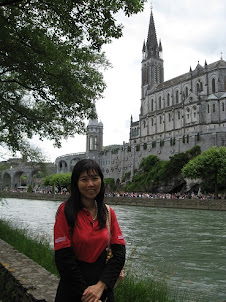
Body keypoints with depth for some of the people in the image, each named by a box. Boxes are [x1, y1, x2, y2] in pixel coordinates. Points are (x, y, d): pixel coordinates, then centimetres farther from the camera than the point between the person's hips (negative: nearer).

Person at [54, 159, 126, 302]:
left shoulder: (109, 213, 1)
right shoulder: (66, 211, -12)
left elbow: (119, 253, -5)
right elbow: (64, 258, -16)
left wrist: (101, 285, -16)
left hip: (103, 287, 4)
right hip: (73, 290, -3)